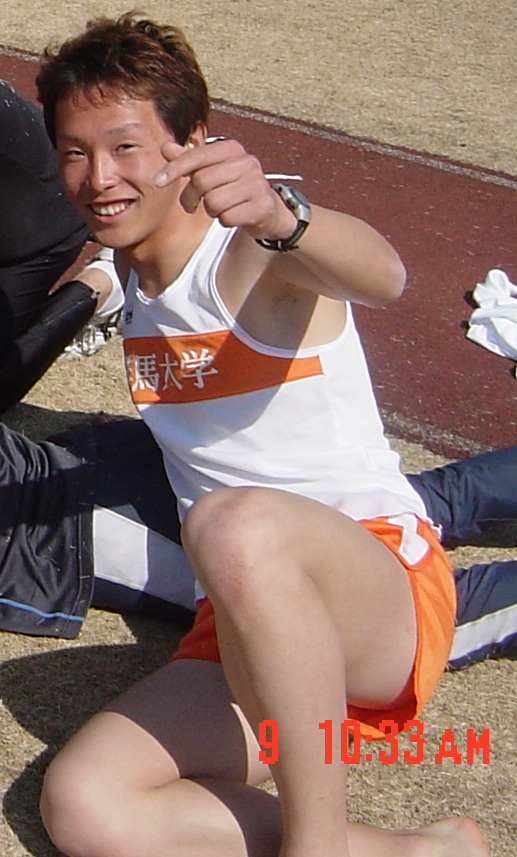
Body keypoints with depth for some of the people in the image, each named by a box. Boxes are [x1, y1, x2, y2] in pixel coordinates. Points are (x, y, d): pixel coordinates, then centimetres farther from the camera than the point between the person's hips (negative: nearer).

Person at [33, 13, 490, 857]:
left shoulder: (257, 252, -11)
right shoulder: (125, 277, 12)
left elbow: (381, 276, -35)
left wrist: (277, 215, -54)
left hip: (388, 600, -6)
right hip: (245, 632, 6)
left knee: (236, 525, -41)